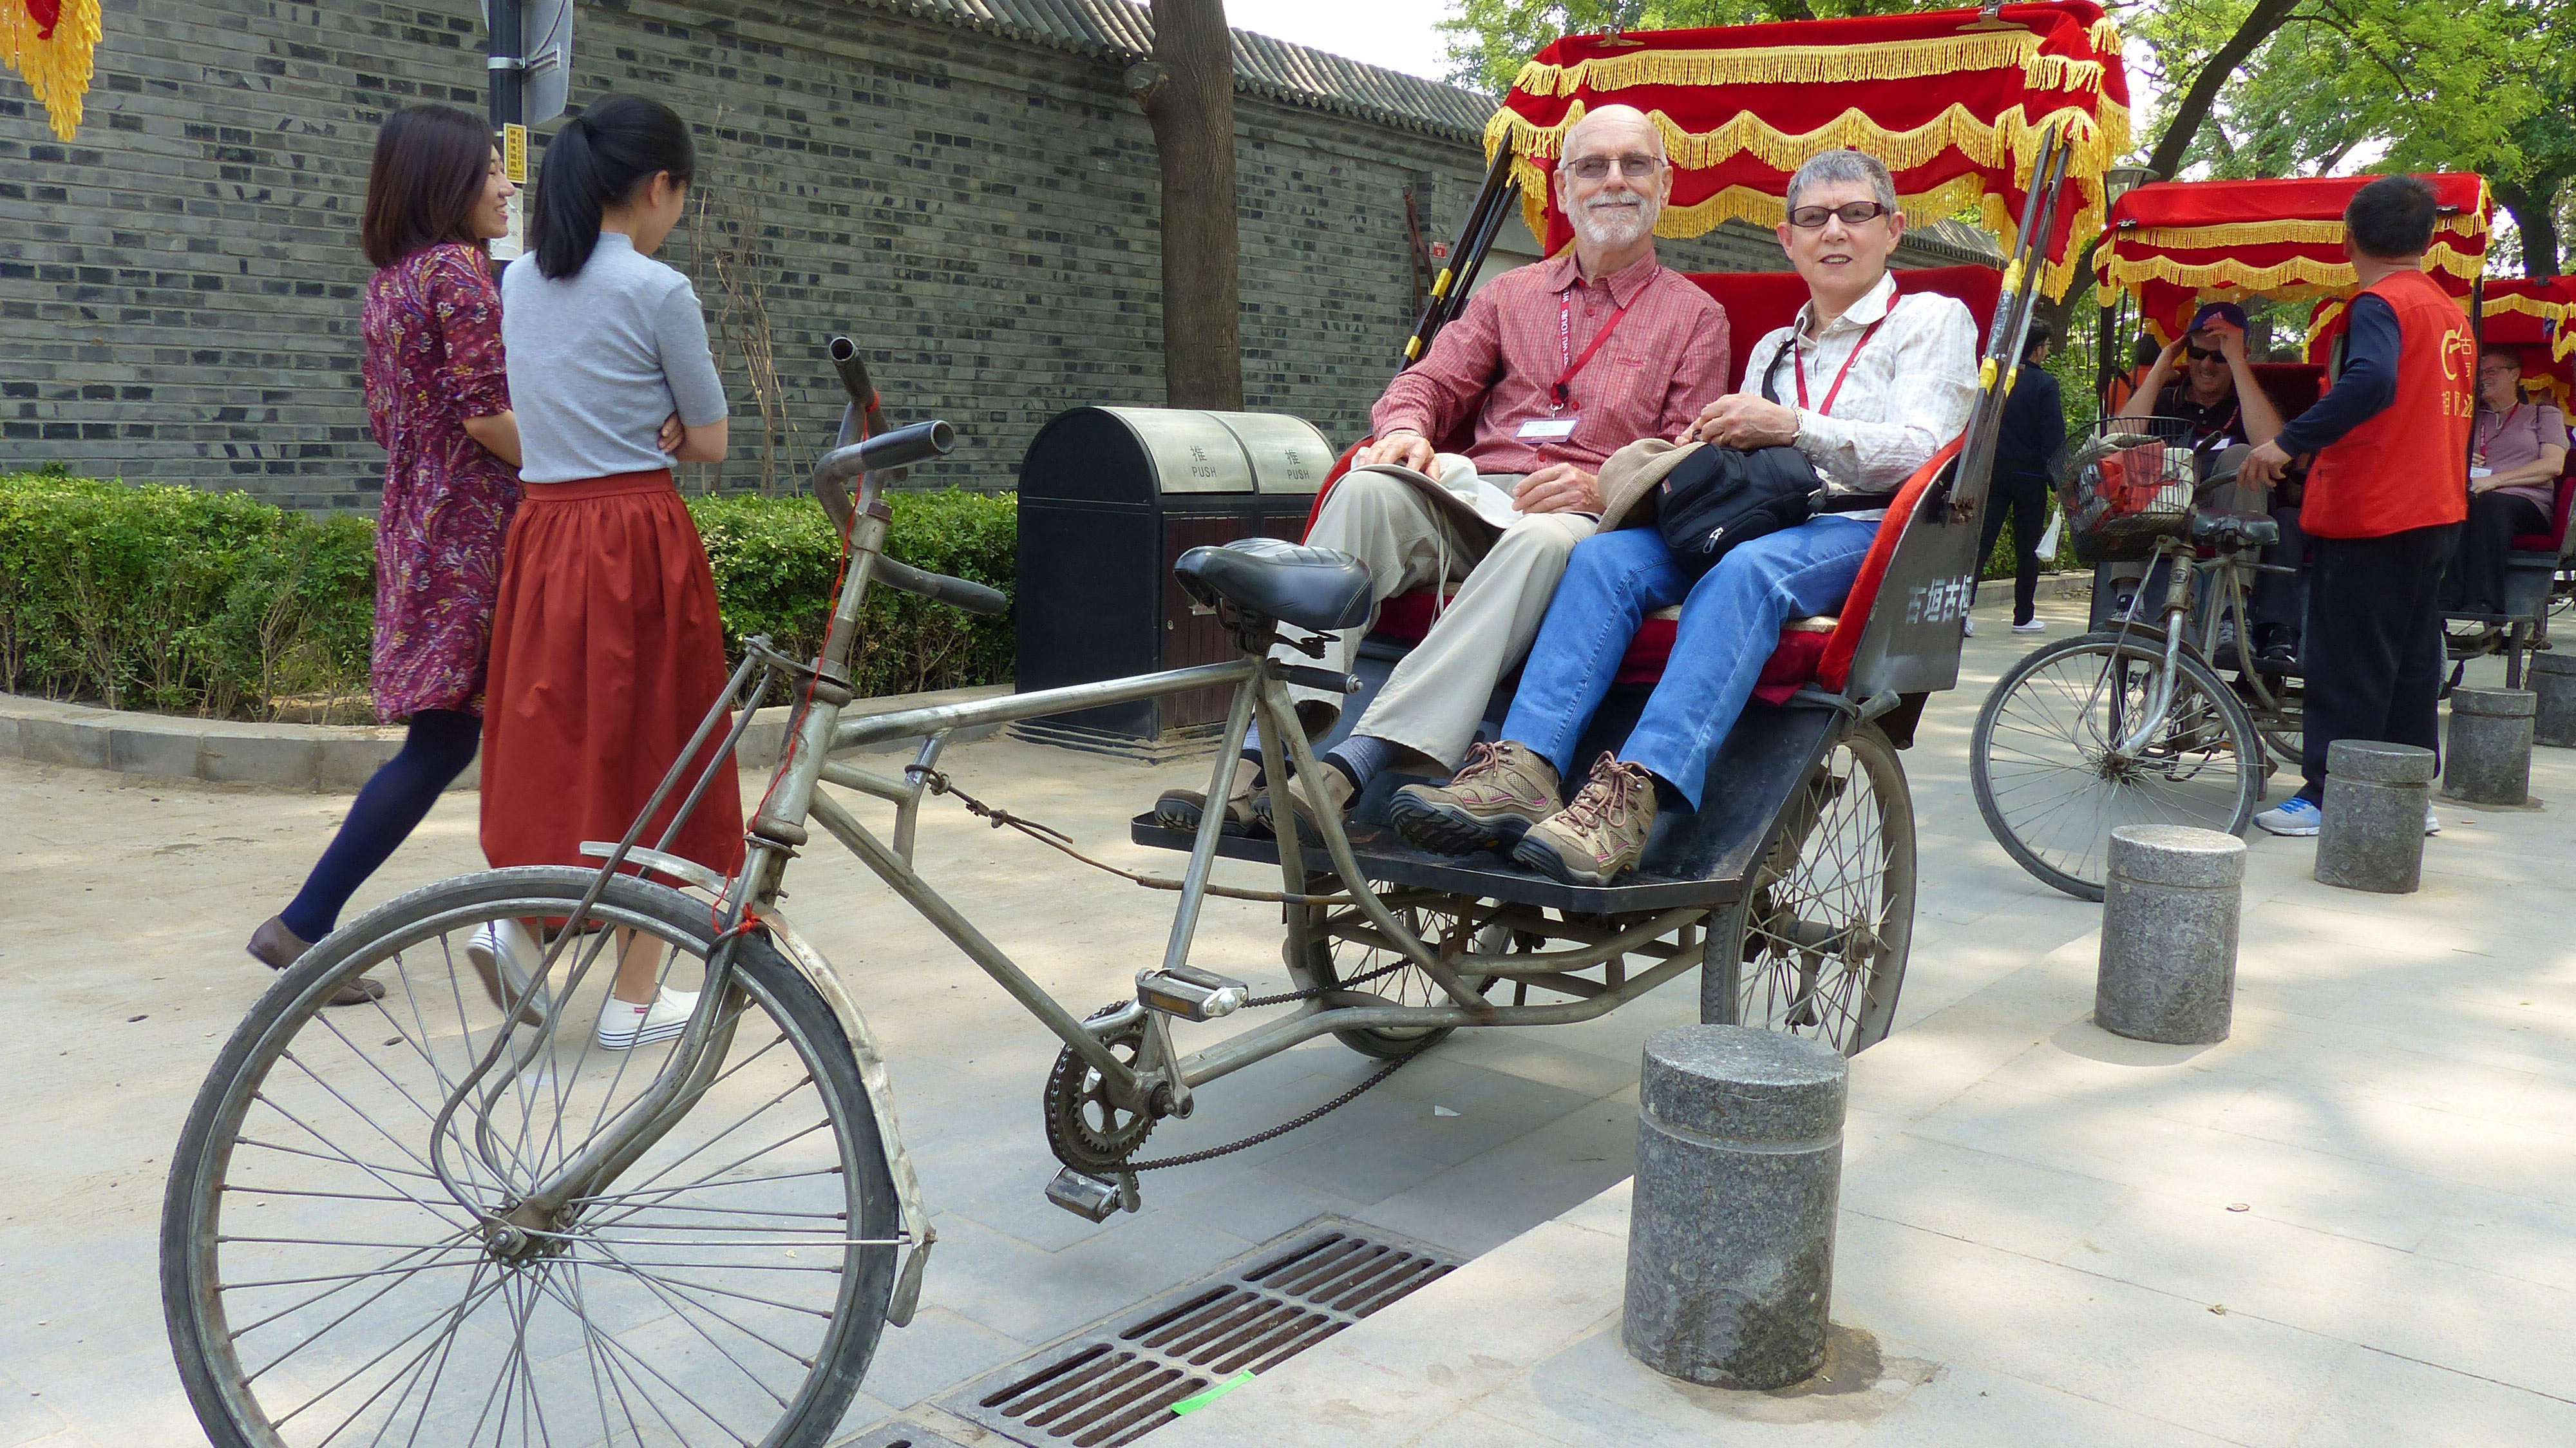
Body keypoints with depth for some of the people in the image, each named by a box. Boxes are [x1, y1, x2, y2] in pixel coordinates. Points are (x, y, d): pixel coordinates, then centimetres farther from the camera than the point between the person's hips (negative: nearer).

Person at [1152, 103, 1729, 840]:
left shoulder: (1696, 316, 16)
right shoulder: (1513, 292, 26)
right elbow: (1435, 377, 18)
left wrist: (1602, 485, -16)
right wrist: (1407, 426, -7)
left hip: (1589, 516, -3)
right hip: (1470, 501, 3)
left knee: (1547, 539, -40)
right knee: (1367, 489, -30)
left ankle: (1349, 768, -50)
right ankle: (1261, 751, -42)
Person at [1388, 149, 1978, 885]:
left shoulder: (1933, 319, 14)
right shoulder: (1773, 348, 31)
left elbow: (1919, 451, -3)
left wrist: (1796, 426, -17)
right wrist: (1718, 446, -3)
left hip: (1869, 535, -5)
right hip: (1758, 525, 5)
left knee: (1744, 571, -39)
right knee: (1606, 557, -26)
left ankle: (1632, 795, -55)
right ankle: (1523, 769, -45)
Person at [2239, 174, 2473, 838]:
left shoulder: (2381, 302, -12)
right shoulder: (2452, 312, 15)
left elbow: (2371, 382, -31)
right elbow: (2448, 413, 20)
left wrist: (2289, 442, -31)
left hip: (2369, 513, -8)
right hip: (2438, 511, 8)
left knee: (2348, 662, -4)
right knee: (2411, 658, 14)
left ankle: (2328, 798, -1)